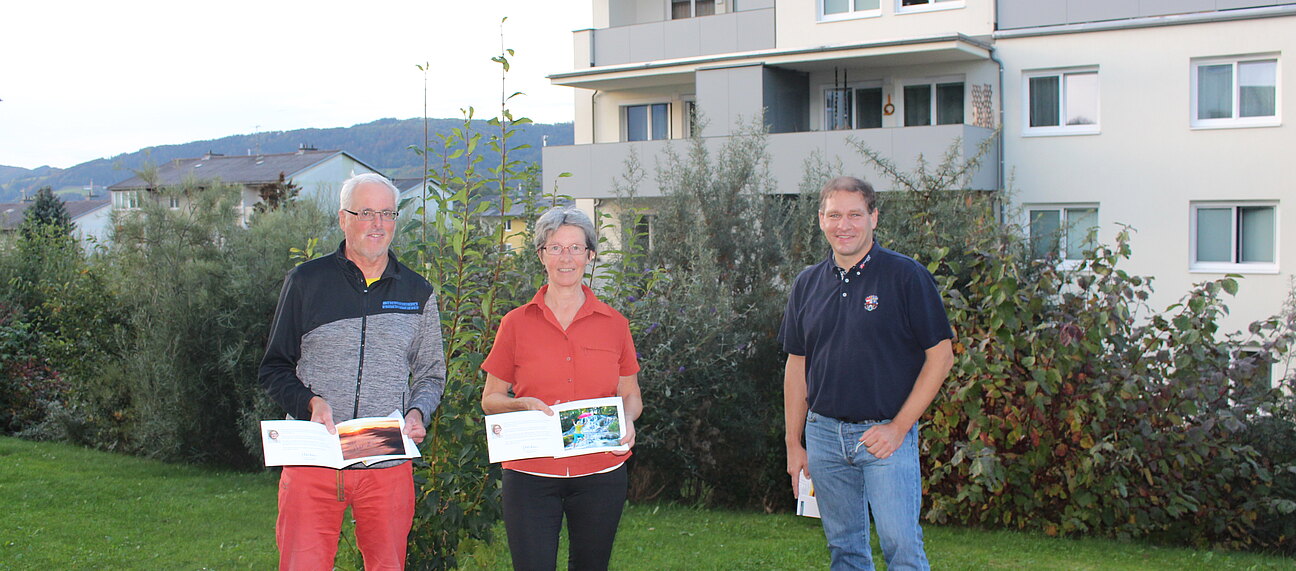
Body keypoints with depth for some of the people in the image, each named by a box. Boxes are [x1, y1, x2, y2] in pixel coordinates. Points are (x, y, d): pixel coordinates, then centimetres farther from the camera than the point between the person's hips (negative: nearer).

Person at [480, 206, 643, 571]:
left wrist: (627, 420, -8)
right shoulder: (516, 323, 2)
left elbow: (630, 394, 14)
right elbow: (490, 400, 7)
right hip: (531, 474, -1)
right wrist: (524, 404, -14)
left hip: (600, 474, 1)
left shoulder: (614, 324, 5)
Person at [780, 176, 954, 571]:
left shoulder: (906, 276, -5)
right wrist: (794, 444, 9)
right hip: (824, 434, 4)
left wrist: (899, 427, -11)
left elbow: (940, 355, -6)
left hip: (887, 435, -4)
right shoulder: (808, 284, 9)